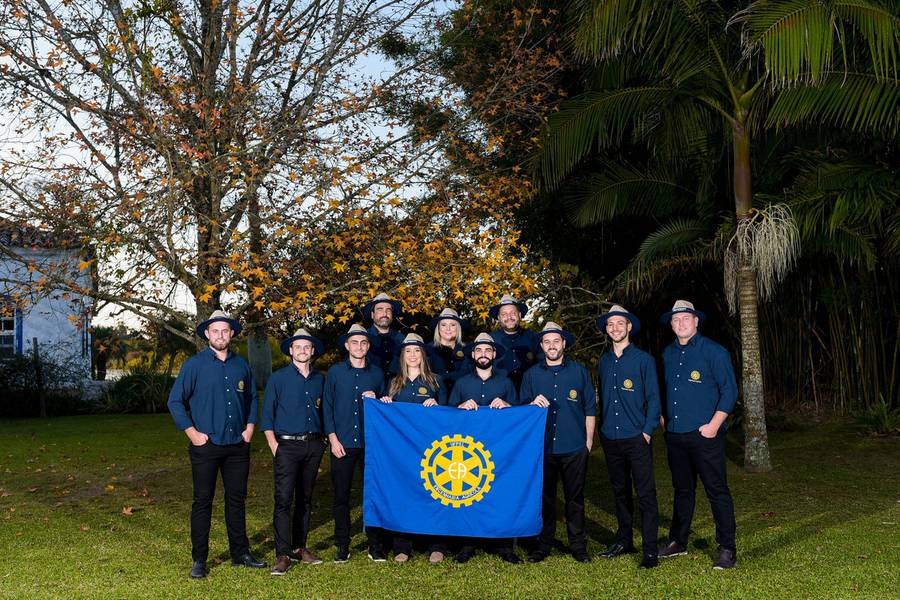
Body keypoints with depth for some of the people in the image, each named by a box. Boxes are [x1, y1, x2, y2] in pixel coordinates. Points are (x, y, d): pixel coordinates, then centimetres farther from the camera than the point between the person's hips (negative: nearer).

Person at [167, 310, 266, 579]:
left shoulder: (241, 365, 9)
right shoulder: (194, 364, -4)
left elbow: (252, 398, 20)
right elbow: (175, 401, -5)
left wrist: (250, 427, 8)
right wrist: (192, 432, -9)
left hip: (238, 446, 4)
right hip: (206, 445, -4)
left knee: (237, 499, 11)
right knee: (203, 501, 2)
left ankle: (240, 553, 22)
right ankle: (199, 560, 11)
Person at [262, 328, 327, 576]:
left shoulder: (319, 379, 10)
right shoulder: (278, 378, 0)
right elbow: (267, 414, -2)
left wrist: (322, 440, 10)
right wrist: (273, 445, -10)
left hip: (314, 446, 4)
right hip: (287, 446, -4)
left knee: (305, 499, 10)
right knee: (283, 499, -10)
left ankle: (299, 548, 20)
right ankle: (283, 555, -6)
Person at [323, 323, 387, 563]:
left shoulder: (377, 373, 9)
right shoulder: (335, 372, 5)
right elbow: (327, 406, 3)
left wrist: (376, 400, -6)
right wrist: (333, 438, -4)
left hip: (370, 443, 1)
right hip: (342, 443, -1)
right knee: (341, 495, 3)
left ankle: (375, 545, 11)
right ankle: (342, 546, 13)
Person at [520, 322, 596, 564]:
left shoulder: (579, 371, 4)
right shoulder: (531, 374, 7)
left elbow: (590, 408, 8)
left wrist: (589, 440, 5)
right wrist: (533, 404, -12)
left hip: (575, 448, -1)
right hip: (542, 447, 1)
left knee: (575, 498, 6)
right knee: (544, 497, 7)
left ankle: (578, 545, 16)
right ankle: (543, 545, 17)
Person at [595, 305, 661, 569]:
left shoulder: (643, 359, -3)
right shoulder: (604, 362, 11)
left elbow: (653, 398, -5)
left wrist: (648, 431, -11)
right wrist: (603, 429, 11)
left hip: (637, 438, -5)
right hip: (611, 439, 5)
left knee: (645, 493, -5)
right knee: (620, 491, 15)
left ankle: (650, 551, -1)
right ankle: (624, 541, 27)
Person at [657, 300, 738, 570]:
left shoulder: (713, 351, -6)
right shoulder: (668, 354, 12)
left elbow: (729, 391, -9)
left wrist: (714, 424, -15)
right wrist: (663, 417, 13)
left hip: (704, 435, -6)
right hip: (674, 435, 6)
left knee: (717, 491, -3)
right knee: (682, 490, 16)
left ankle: (727, 549, 5)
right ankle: (678, 541, 27)